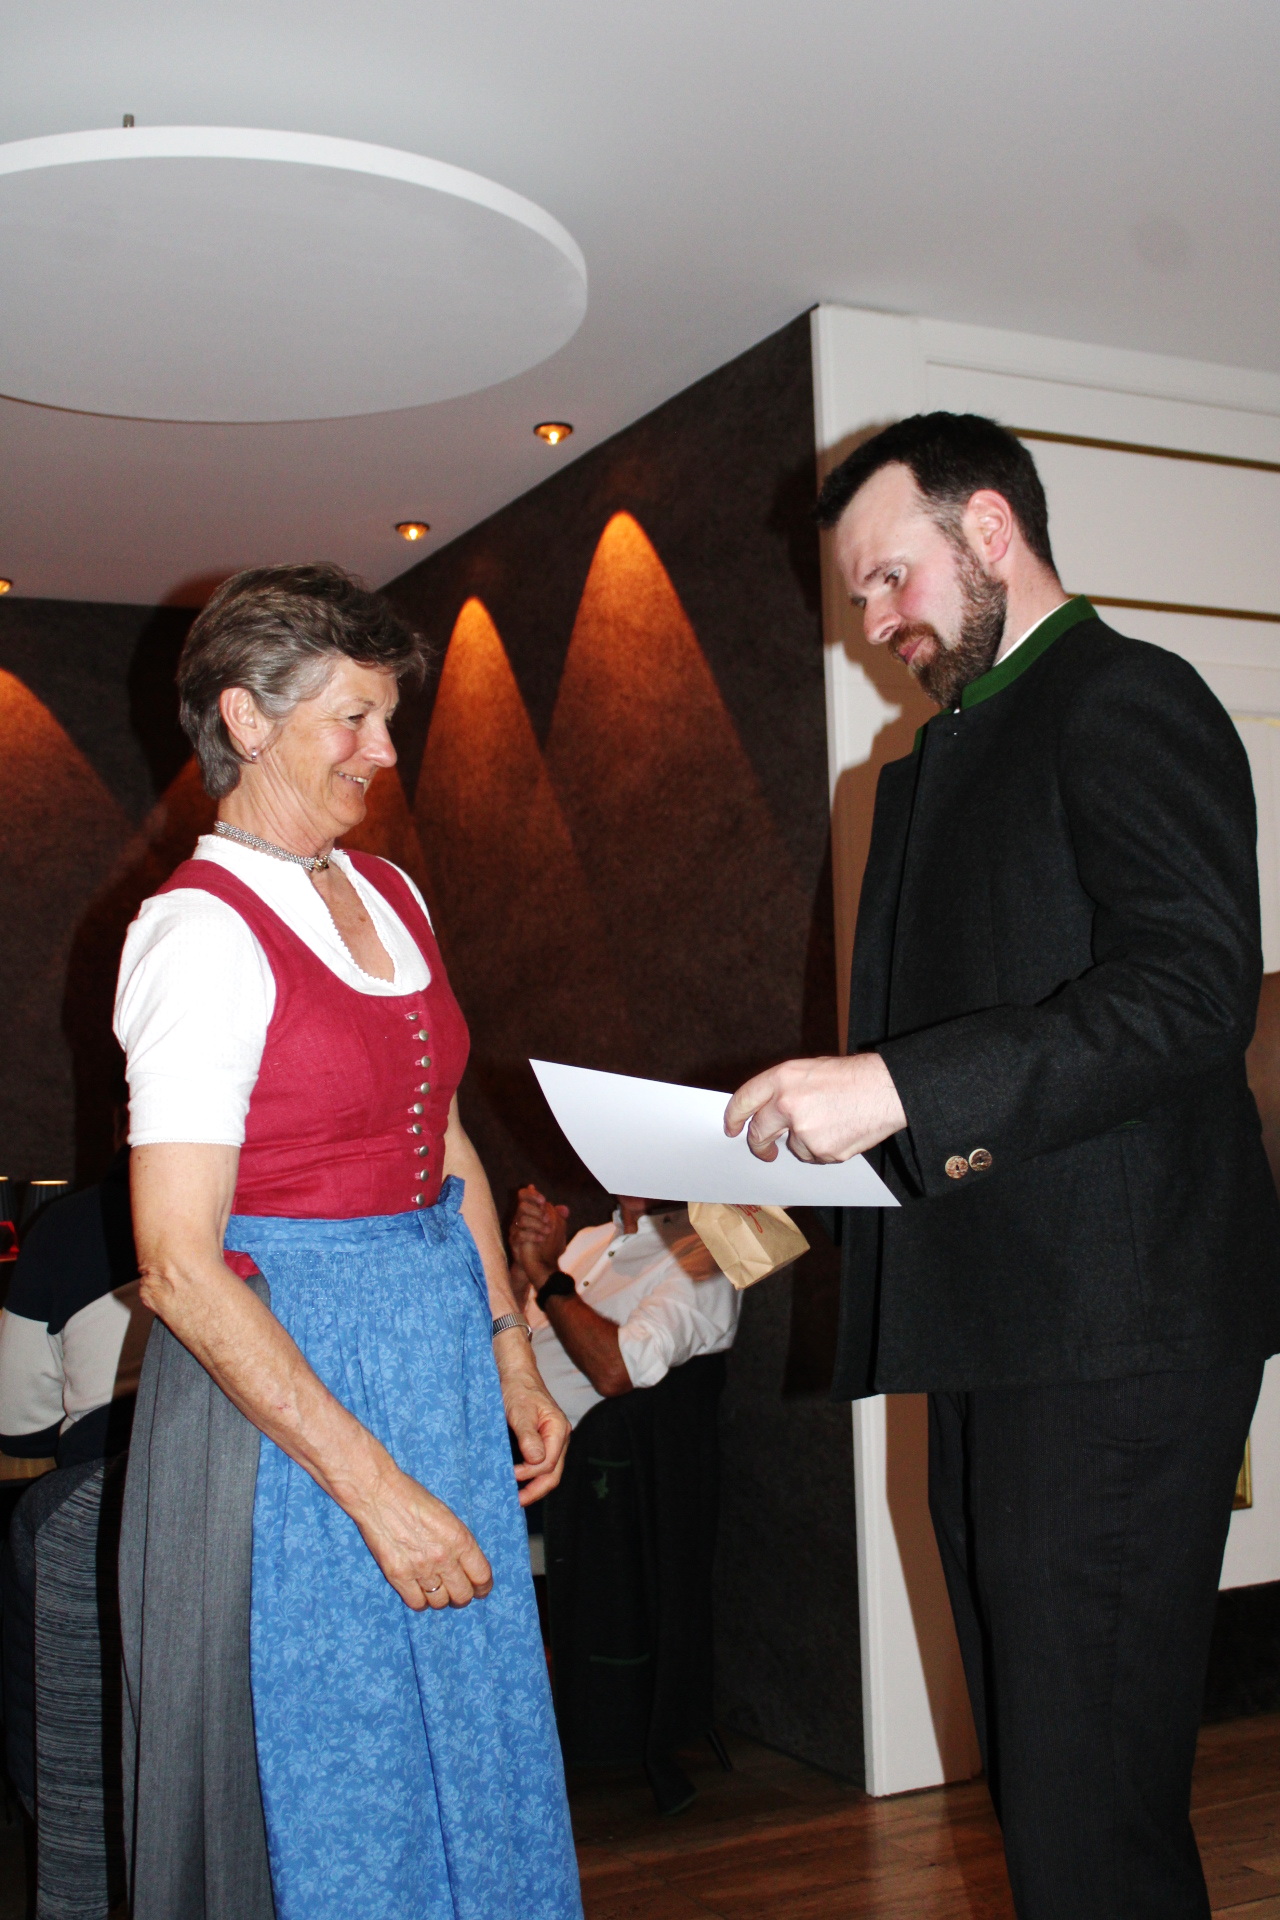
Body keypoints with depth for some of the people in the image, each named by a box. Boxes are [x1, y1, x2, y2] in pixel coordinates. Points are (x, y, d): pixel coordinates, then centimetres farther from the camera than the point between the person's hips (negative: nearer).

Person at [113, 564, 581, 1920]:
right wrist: (376, 1488, -21)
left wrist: (511, 1353, 11)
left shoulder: (390, 895, 8)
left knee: (475, 1740, 17)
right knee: (333, 1773, 8)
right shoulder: (201, 931, -16)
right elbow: (179, 1266, -20)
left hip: (438, 1345, 7)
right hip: (284, 1371, -7)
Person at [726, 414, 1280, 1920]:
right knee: (1029, 1757, 16)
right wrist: (828, 1119, 6)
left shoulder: (1124, 701, -6)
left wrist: (899, 1084, -26)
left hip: (1113, 1329, -9)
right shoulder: (936, 757, 23)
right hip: (991, 1323, 9)